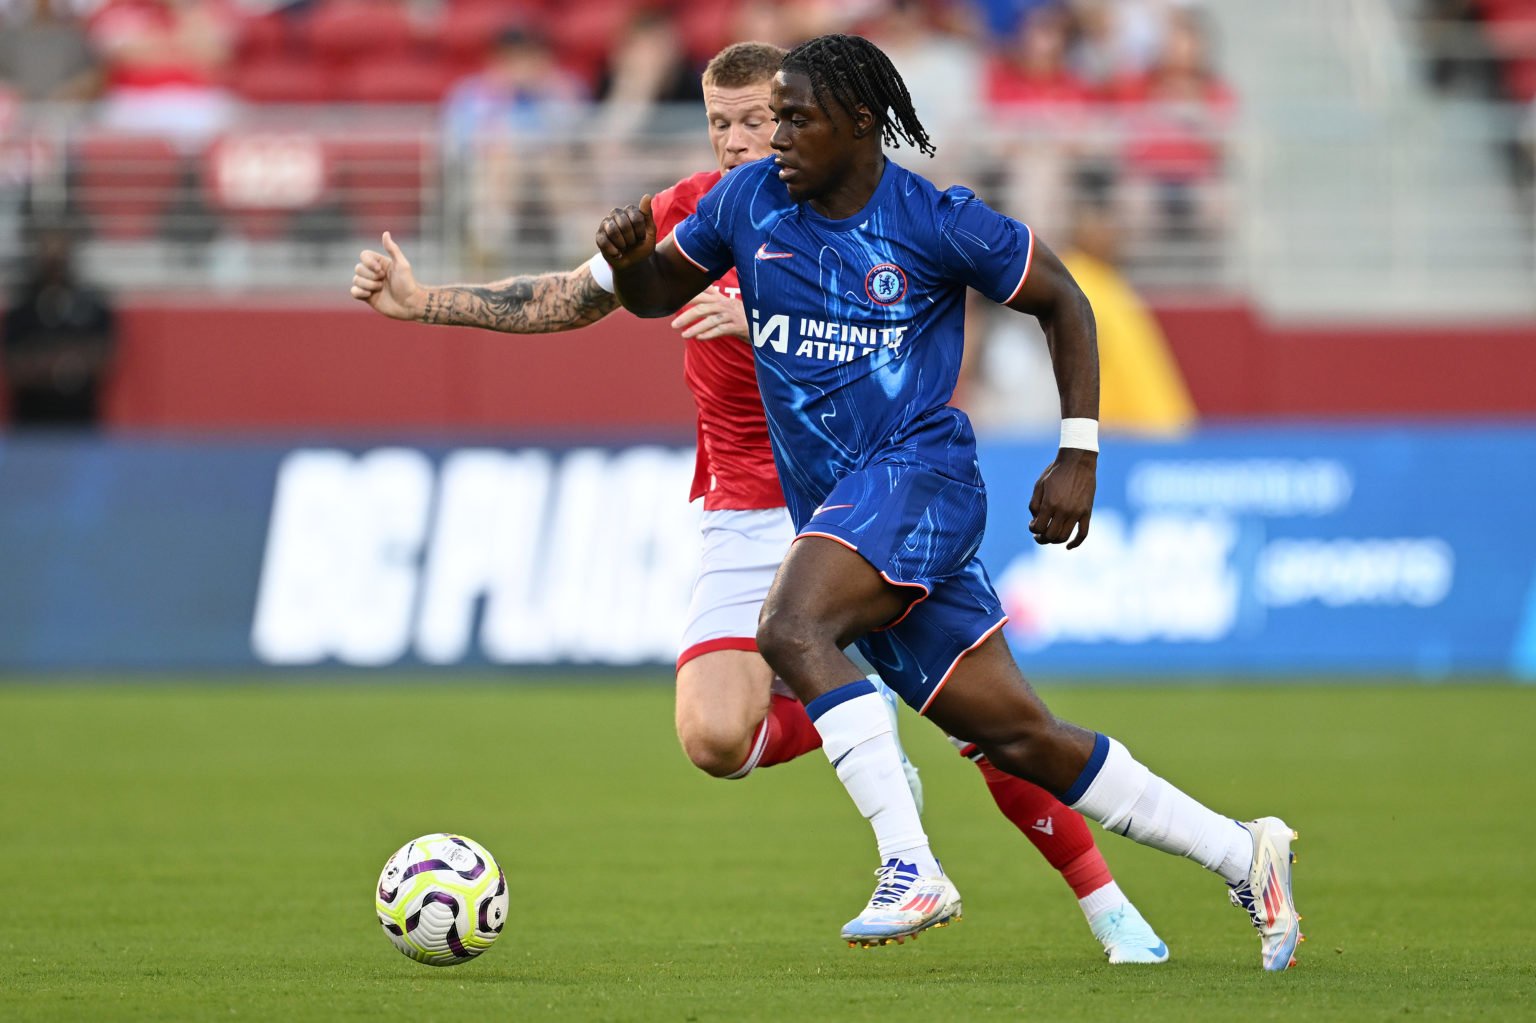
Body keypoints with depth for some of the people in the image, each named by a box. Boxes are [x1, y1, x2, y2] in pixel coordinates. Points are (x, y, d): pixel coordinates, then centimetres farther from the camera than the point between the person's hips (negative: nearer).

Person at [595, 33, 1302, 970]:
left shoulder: (936, 222, -7)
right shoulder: (749, 201, 6)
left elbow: (1061, 301, 3)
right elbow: (657, 293, 18)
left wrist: (1079, 455, -1)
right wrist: (628, 254, -6)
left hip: (919, 470, -6)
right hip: (832, 504, 6)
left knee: (793, 628, -31)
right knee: (1016, 735, 3)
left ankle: (911, 870, -32)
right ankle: (1242, 855, 12)